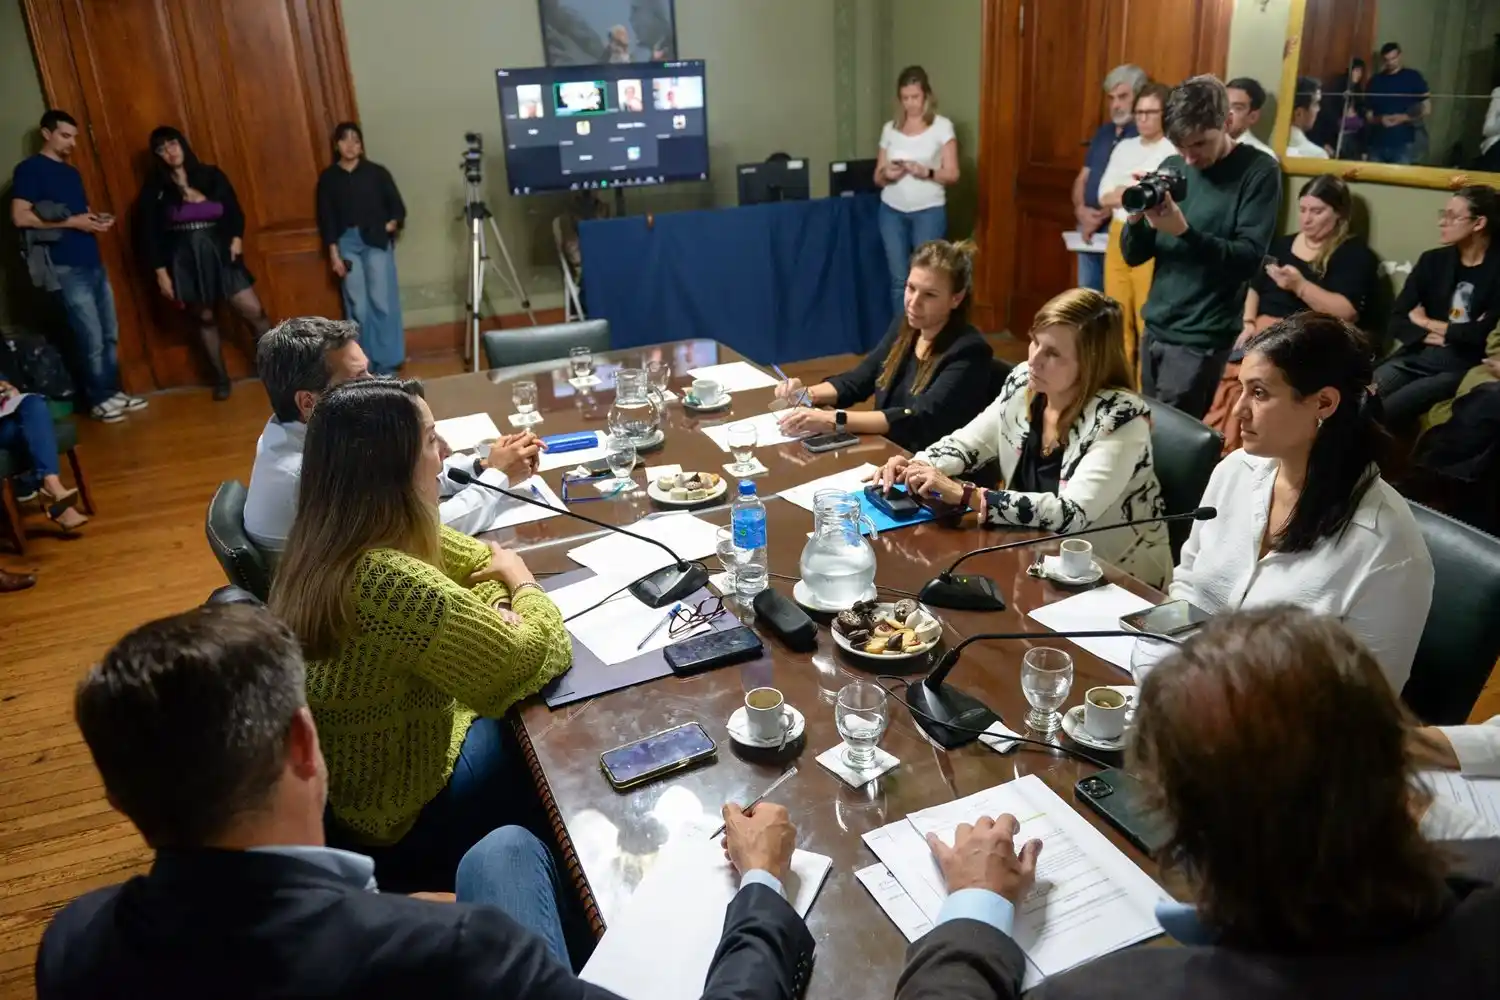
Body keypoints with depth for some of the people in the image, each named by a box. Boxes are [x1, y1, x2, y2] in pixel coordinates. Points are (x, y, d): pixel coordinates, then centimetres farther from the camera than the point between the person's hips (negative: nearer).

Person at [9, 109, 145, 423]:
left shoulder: (72, 172, 19)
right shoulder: (29, 169, -5)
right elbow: (20, 217, -14)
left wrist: (98, 219, 6)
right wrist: (71, 222, -16)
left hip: (94, 263, 8)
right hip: (66, 268, -8)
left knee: (110, 335, 10)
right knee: (92, 339, -5)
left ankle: (113, 391, 21)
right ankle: (99, 399, 6)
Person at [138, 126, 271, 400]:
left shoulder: (211, 175, 5)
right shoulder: (154, 188, 1)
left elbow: (234, 210, 7)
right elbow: (149, 233, 0)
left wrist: (237, 237, -11)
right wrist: (160, 271, -5)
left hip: (218, 253, 0)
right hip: (183, 260, 0)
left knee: (253, 311, -8)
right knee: (205, 318, 7)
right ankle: (221, 378, 17)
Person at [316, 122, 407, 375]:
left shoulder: (377, 172, 4)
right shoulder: (328, 178, 7)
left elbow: (398, 207, 6)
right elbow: (326, 219, 5)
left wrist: (391, 225, -13)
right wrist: (334, 254, -2)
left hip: (376, 242, -1)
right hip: (347, 243, 1)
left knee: (381, 302, -7)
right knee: (357, 307, 0)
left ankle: (386, 363, -1)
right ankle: (365, 365, 7)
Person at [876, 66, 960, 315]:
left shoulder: (942, 126, -1)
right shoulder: (890, 128, 8)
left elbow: (952, 175, -4)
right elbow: (877, 178, 10)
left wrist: (925, 172, -21)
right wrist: (887, 174, -13)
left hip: (929, 211, -3)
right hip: (892, 211, 3)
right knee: (899, 279, 4)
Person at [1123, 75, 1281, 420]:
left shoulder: (1259, 172, -7)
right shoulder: (1171, 167, 7)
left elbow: (1248, 260, -15)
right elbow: (1133, 256, 7)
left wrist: (1184, 230, -28)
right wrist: (1136, 218, -14)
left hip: (1203, 339, -5)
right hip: (1155, 328, 6)